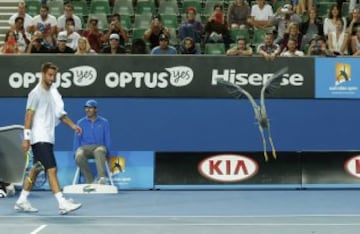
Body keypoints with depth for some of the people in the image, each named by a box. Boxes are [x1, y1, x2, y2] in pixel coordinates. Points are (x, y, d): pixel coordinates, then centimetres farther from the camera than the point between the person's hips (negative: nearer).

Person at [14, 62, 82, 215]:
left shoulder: (53, 92, 13)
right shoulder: (36, 93, -9)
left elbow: (60, 113, 19)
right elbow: (29, 115, -11)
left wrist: (72, 125, 7)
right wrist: (26, 138, -15)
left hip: (48, 138, 8)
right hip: (39, 138, -8)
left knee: (36, 170, 14)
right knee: (52, 169, -15)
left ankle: (22, 202, 24)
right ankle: (62, 204, -19)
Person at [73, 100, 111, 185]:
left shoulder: (104, 122, 10)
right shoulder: (80, 122, 12)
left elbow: (108, 139, 10)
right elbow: (76, 139, 13)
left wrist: (107, 153, -2)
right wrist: (76, 152, -1)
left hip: (99, 147, -1)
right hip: (84, 148, 1)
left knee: (99, 151, -40)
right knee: (79, 156, -36)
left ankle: (102, 178, -55)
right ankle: (90, 181, -28)